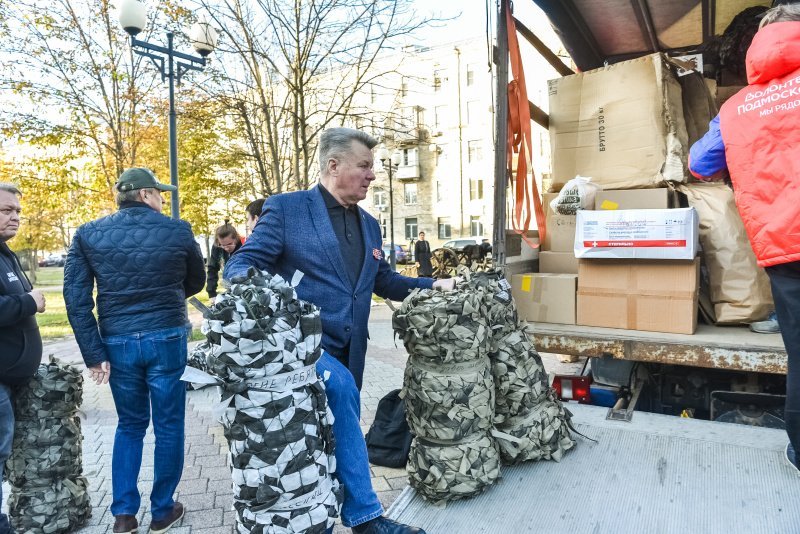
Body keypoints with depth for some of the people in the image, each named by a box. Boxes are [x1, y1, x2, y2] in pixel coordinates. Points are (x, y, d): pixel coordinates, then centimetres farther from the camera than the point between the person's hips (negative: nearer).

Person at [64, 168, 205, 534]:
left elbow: (76, 299, -4)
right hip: (166, 340, -2)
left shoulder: (88, 235, 1)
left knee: (129, 425, 21)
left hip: (118, 344, 3)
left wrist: (94, 354, -1)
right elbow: (196, 283, 9)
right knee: (168, 427, 12)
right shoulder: (177, 230, -5)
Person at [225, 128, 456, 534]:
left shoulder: (369, 225, 14)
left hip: (345, 352, 7)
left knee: (331, 435, 15)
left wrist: (433, 285, 9)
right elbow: (241, 264, -10)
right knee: (340, 386, -32)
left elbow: (384, 282, 22)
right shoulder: (286, 208, -6)